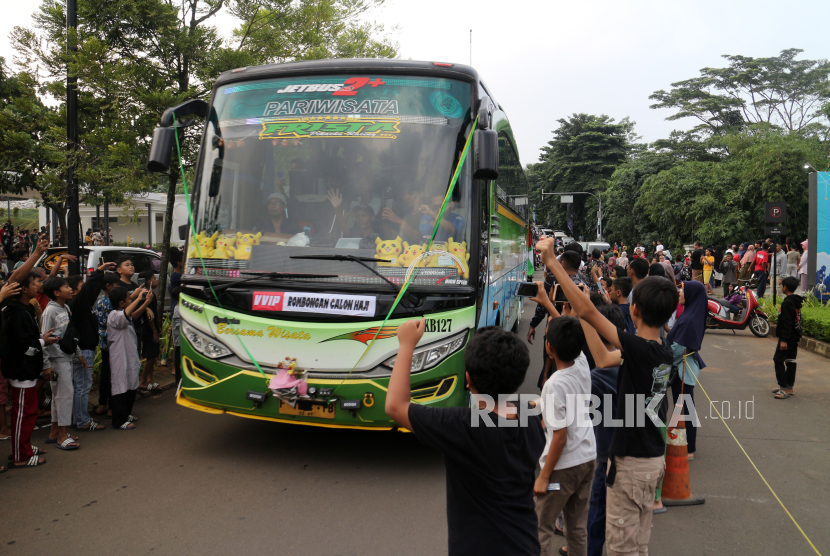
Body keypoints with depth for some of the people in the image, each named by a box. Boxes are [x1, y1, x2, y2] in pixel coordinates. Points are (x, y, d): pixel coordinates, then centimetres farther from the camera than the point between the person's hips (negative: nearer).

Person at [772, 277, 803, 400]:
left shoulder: (787, 303, -18)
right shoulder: (797, 302, 11)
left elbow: (787, 323, -22)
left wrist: (784, 340, -21)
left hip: (787, 338, -10)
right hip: (795, 337, 10)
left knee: (778, 360, -7)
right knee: (791, 361, 13)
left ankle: (784, 388, -9)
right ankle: (789, 387, 20)